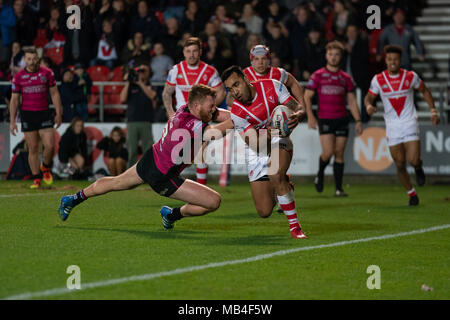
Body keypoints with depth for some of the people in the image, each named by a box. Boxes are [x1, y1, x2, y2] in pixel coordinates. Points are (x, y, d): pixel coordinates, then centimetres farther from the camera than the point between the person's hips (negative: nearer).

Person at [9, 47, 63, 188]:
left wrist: (58, 114, 2)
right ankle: (36, 178, 11)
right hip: (27, 114, 0)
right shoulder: (18, 77, 2)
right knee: (33, 148, 1)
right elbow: (14, 99, 6)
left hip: (44, 113, 0)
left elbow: (54, 94, 7)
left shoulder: (47, 73, 1)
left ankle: (46, 167, 19)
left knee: (50, 146, -10)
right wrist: (12, 121, 2)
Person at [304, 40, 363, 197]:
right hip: (325, 119, -2)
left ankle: (338, 188, 5)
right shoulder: (318, 76, 2)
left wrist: (358, 121, 4)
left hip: (342, 120, 3)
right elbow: (307, 96, 3)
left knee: (339, 154, 1)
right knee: (328, 152, -14)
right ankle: (320, 174, 16)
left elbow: (352, 101, 12)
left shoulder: (346, 78, 9)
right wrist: (310, 116, -10)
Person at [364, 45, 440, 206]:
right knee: (400, 165, 1)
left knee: (413, 160, -16)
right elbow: (369, 97, 7)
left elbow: (425, 91, 12)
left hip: (410, 124, -1)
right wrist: (369, 106, -17)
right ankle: (412, 194, 20)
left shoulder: (411, 76, -3)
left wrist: (433, 110, 4)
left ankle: (418, 168, 21)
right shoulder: (378, 79, -3)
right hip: (392, 127, 1)